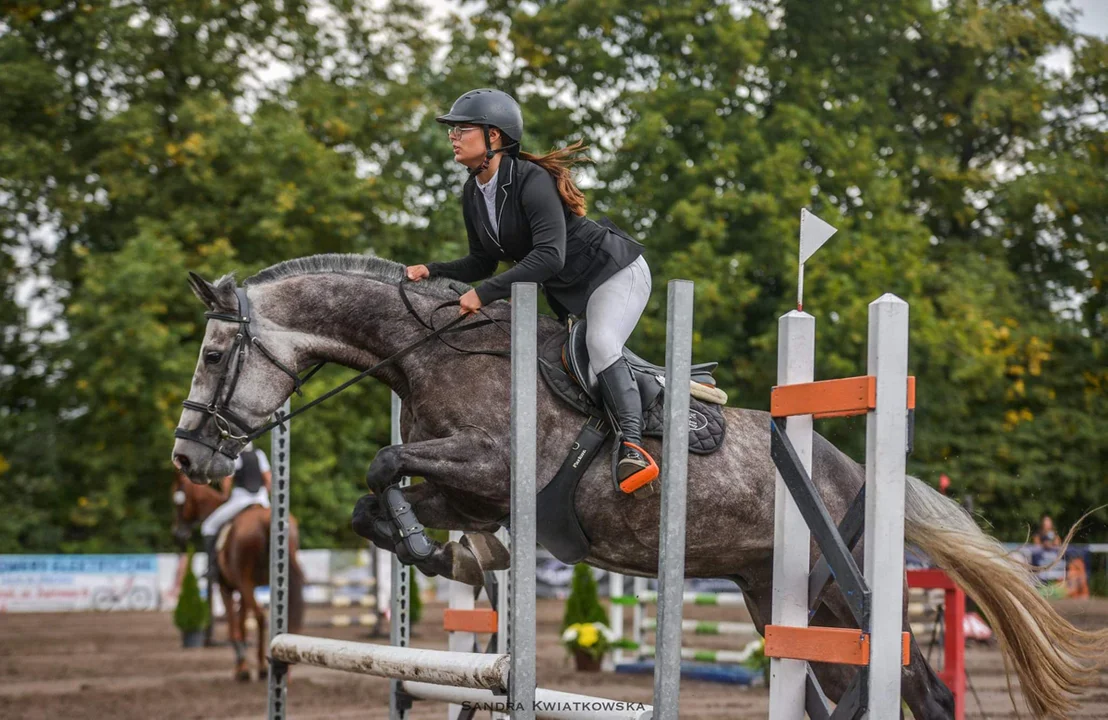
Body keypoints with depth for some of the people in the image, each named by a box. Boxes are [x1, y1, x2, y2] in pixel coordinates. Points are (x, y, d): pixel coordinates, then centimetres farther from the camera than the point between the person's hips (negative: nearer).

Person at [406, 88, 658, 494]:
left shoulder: (531, 181, -28)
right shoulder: (473, 193, -1)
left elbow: (549, 256, -38)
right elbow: (483, 262, 8)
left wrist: (485, 293, -38)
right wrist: (431, 272, -8)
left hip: (615, 272, -10)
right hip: (565, 292, 10)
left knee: (600, 344, -32)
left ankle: (632, 446, -38)